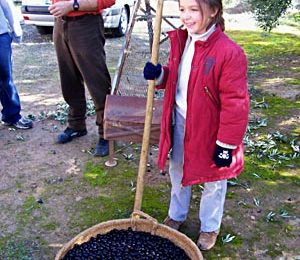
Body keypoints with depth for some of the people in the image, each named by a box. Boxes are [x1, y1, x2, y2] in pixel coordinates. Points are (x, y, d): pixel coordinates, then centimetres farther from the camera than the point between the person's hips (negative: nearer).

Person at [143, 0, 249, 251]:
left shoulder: (229, 52, -24)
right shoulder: (180, 41, -1)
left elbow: (235, 103, -21)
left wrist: (226, 144, -18)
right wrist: (159, 74, -9)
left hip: (208, 130, -6)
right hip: (180, 122, 7)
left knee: (212, 181, 14)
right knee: (178, 172, 24)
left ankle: (209, 228, 38)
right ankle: (176, 215, 49)